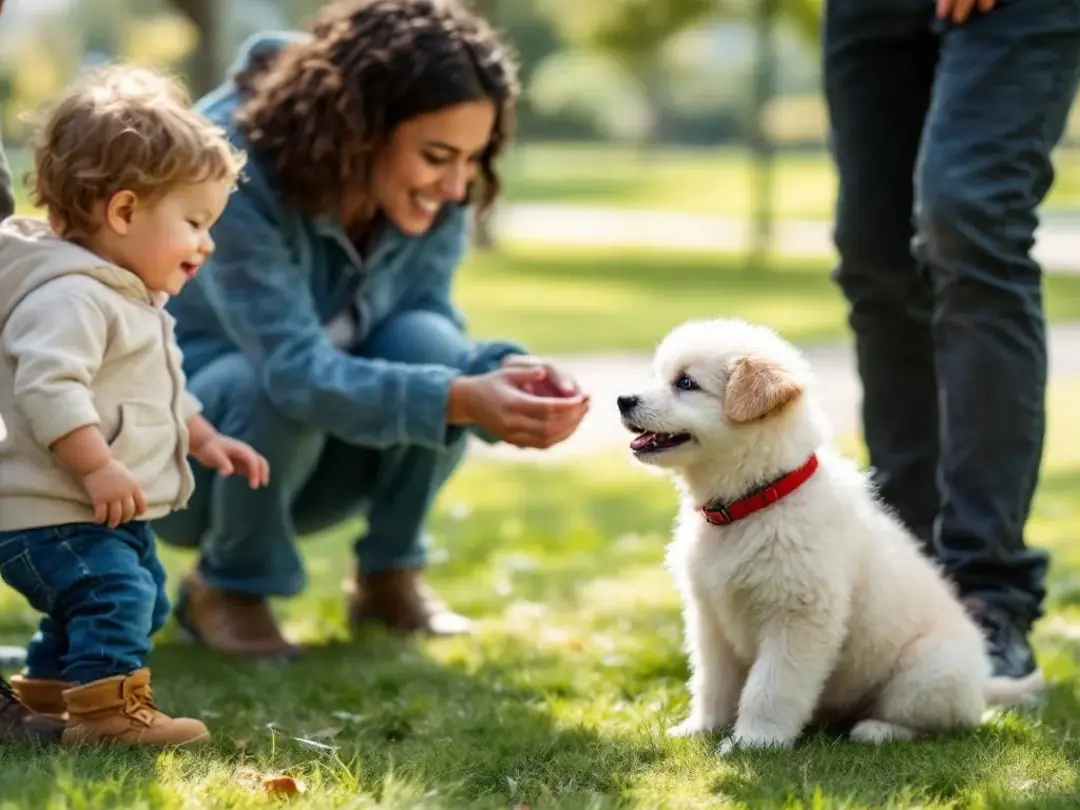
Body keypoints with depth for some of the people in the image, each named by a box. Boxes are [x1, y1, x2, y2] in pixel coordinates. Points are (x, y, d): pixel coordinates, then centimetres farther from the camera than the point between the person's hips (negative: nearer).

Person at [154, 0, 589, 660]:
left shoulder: (434, 192, -13)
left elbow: (438, 360, -13)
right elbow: (294, 370, -39)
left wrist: (502, 369, -37)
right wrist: (458, 400, -52)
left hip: (315, 461, 4)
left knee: (427, 347, -25)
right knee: (278, 392, -37)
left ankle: (389, 576, -4)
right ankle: (228, 589, -9)